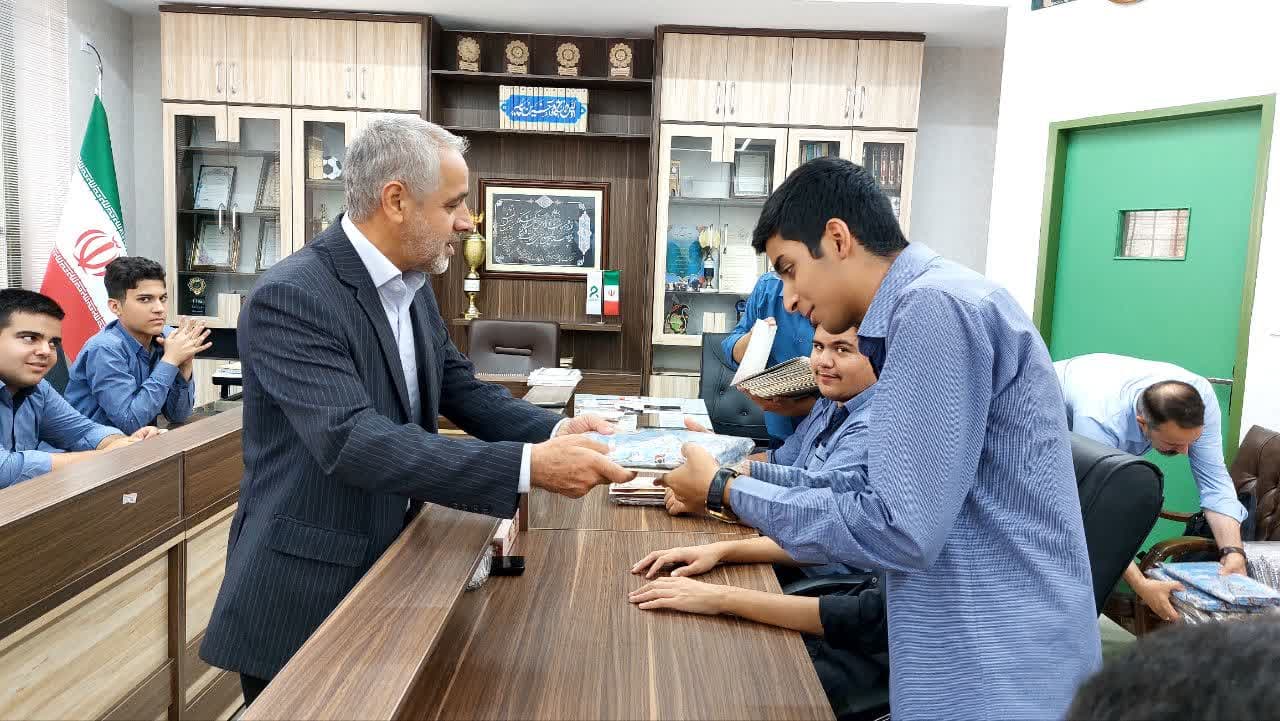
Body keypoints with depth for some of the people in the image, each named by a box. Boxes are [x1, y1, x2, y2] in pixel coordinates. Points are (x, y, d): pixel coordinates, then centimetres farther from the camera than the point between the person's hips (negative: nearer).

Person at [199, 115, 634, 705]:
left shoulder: (413, 288, 4)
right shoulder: (290, 297, -22)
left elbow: (463, 391, 8)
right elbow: (354, 442, -32)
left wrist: (556, 431, -11)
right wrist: (528, 466, -37)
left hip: (388, 572, 8)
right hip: (305, 596, -7)